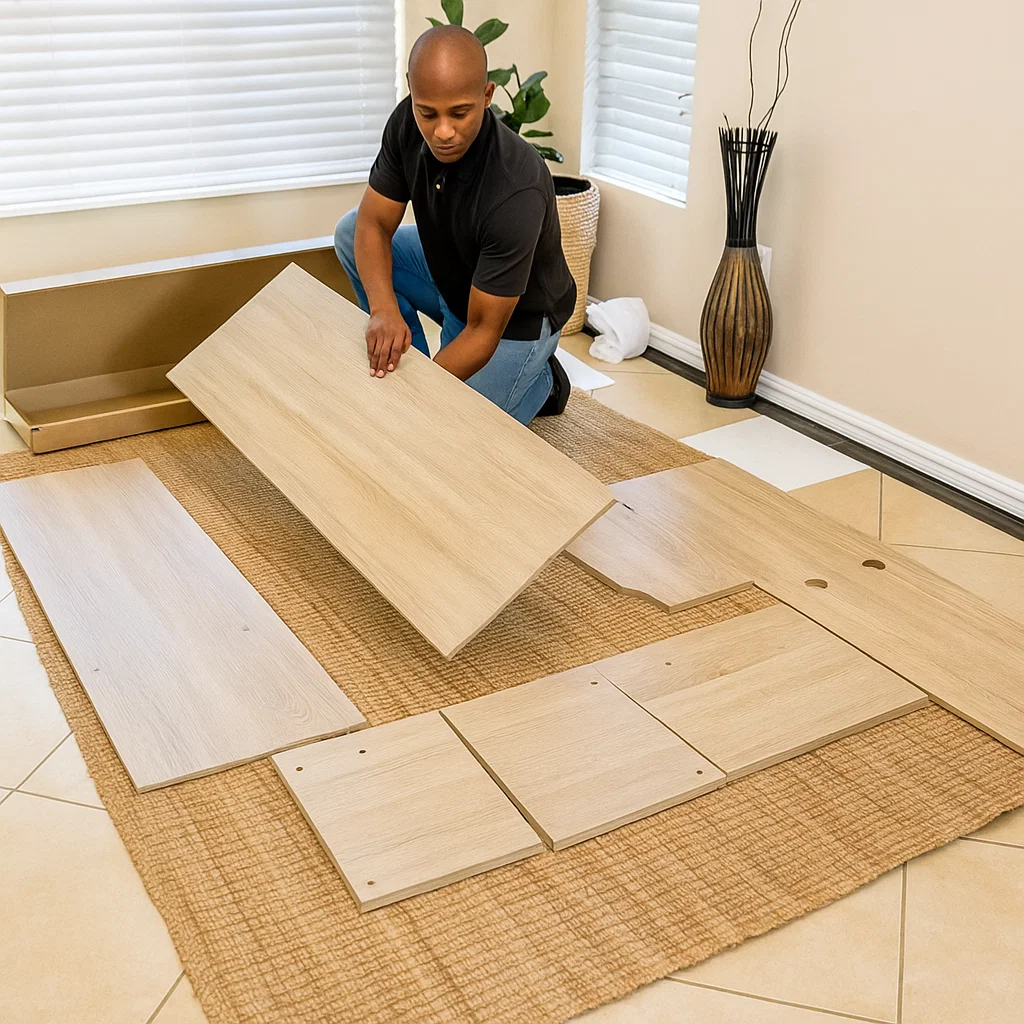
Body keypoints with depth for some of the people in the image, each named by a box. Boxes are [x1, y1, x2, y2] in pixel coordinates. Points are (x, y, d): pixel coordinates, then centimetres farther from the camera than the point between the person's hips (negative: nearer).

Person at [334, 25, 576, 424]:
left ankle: (541, 380, 13)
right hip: (449, 277, 6)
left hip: (514, 319, -6)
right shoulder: (408, 122, -21)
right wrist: (384, 309, -34)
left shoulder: (516, 192, -39)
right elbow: (374, 224, -14)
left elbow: (483, 330, -32)